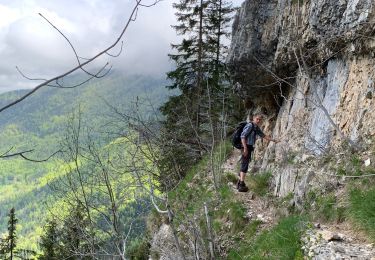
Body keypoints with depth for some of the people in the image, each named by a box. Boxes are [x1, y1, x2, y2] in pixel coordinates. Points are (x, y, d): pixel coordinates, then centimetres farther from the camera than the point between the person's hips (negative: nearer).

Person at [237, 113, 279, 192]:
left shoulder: (256, 128, 17)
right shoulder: (250, 125, -12)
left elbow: (263, 135, 30)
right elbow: (243, 136, -20)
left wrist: (273, 140, 29)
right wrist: (245, 148, -24)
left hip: (249, 148, 10)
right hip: (246, 147, -10)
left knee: (244, 165, 14)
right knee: (245, 166, -11)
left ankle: (239, 183, 21)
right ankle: (241, 185, -12)